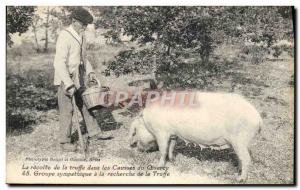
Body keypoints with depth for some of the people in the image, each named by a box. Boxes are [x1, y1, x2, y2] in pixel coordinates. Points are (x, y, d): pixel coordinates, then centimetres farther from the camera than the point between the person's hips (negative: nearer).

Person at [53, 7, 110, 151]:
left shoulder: (81, 36, 7)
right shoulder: (65, 36, -19)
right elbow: (59, 63, -25)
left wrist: (90, 71, 7)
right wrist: (69, 84, -29)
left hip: (78, 78, 8)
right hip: (65, 79, -8)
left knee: (86, 104, 13)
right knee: (67, 109, -1)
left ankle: (94, 133, 25)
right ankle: (65, 141, 11)